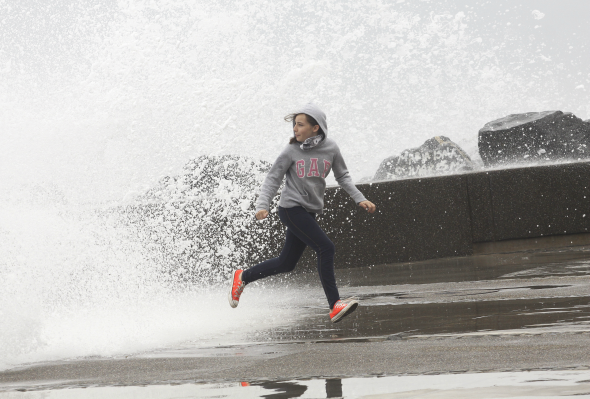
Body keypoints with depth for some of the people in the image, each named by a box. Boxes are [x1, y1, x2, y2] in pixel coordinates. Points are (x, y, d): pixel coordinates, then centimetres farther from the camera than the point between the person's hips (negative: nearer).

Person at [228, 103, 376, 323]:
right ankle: (335, 305, -18)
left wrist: (359, 199, 4)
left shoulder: (330, 148, 3)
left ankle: (243, 277, 34)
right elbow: (272, 179, -2)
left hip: (309, 212, 6)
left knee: (286, 263, 14)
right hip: (291, 208, -6)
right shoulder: (291, 151, -6)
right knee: (325, 248, -19)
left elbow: (342, 177, 14)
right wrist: (262, 205, -15)